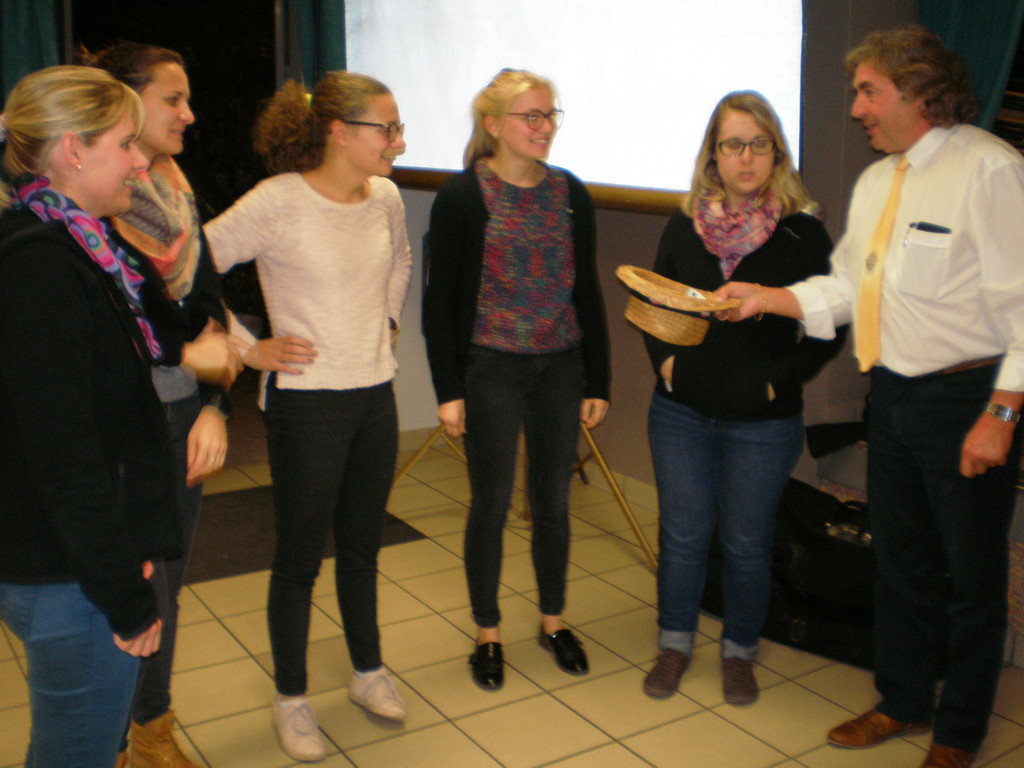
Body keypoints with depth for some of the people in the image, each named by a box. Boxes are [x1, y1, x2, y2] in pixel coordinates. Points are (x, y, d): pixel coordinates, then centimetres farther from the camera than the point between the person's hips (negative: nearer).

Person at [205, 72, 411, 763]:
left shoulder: (385, 197, 2)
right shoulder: (277, 202, -17)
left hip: (375, 395, 6)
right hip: (307, 403, -5)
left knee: (363, 547, 20)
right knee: (300, 558, 8)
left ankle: (369, 672, 39)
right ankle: (291, 699, 28)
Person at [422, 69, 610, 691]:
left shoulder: (570, 194, 5)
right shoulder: (463, 196, -6)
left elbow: (587, 293, 9)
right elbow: (439, 299, -5)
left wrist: (597, 381, 7)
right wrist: (449, 389, -9)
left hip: (561, 367, 4)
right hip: (490, 368, -3)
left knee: (554, 500, 12)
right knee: (492, 503, 6)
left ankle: (554, 621, 32)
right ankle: (488, 633, 24)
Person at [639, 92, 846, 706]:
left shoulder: (803, 233, -5)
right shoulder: (685, 226, 3)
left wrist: (780, 380, -10)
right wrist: (665, 359, 0)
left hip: (763, 422, -2)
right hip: (682, 412, 2)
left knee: (747, 544, 9)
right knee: (683, 534, 12)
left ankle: (740, 652, 30)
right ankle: (675, 644, 31)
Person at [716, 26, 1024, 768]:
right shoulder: (876, 181, 10)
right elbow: (849, 286, 14)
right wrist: (766, 297, 3)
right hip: (894, 393, 8)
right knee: (902, 563, 20)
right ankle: (904, 702, 40)